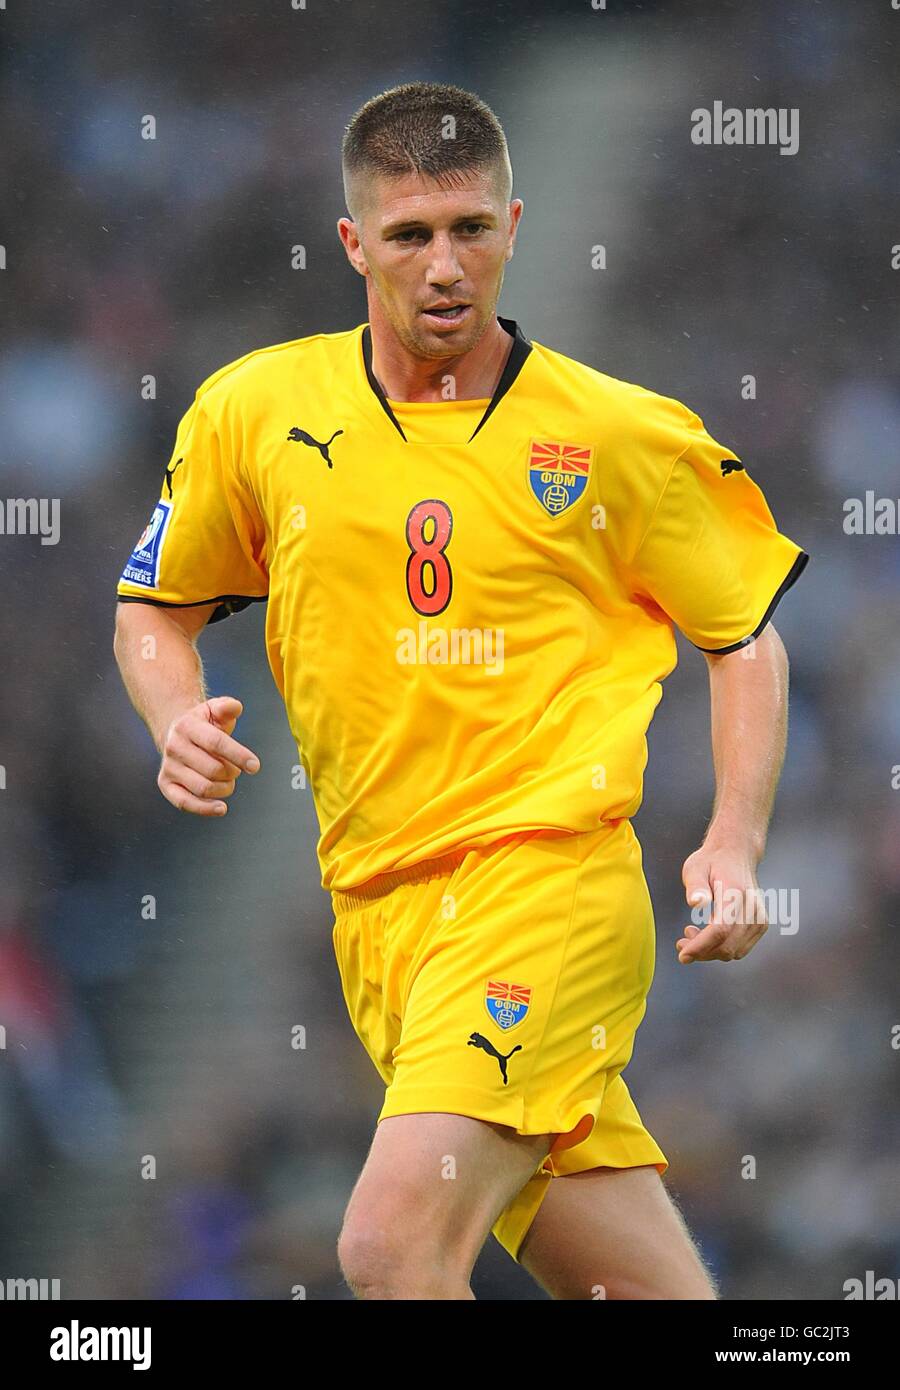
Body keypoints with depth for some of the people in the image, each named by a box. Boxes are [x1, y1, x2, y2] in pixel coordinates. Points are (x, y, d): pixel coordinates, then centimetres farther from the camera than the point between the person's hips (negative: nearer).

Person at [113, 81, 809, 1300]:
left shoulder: (623, 435, 1)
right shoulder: (254, 412, 6)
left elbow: (747, 638, 11)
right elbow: (155, 605, 20)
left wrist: (734, 846, -2)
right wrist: (180, 718, -2)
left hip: (551, 876, -3)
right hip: (379, 911, 3)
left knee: (394, 1244, -24)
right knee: (640, 1286, 2)